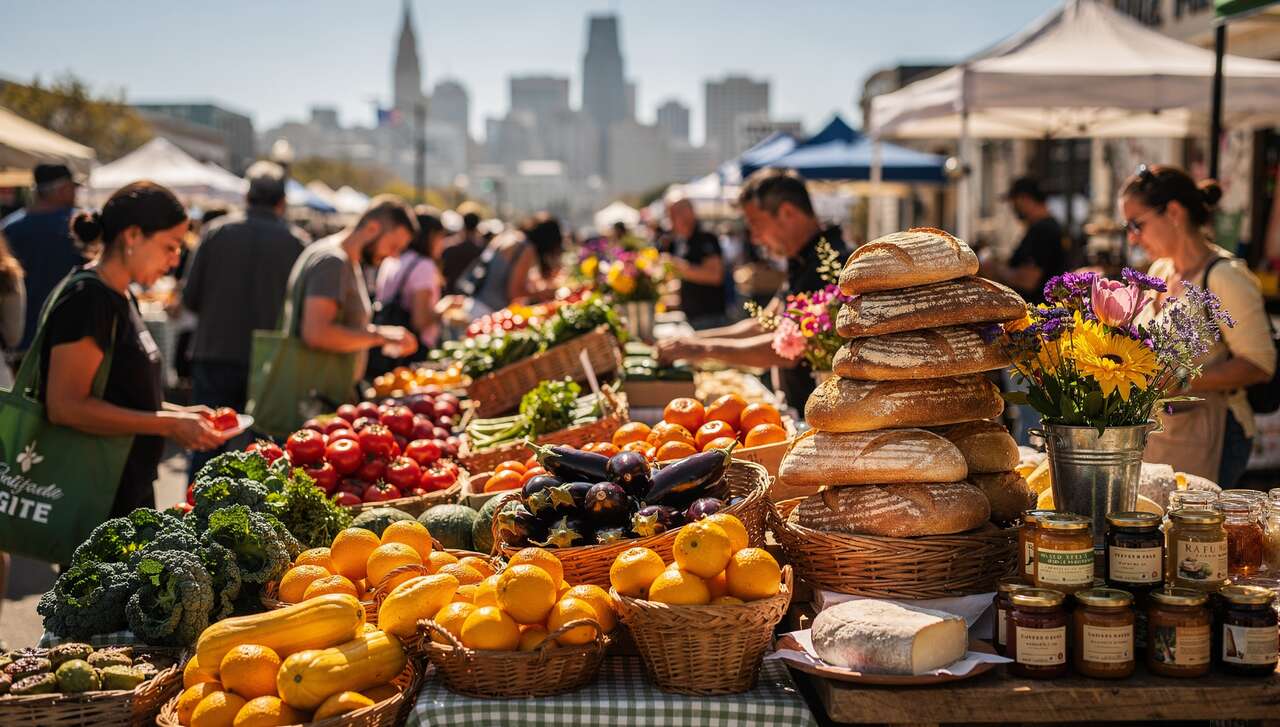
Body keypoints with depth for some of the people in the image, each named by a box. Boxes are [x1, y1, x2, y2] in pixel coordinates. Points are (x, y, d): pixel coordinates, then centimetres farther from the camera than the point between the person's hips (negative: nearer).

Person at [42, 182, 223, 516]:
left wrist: (179, 412, 7)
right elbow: (65, 406, -24)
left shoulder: (121, 297, 14)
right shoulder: (87, 298, -17)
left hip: (130, 489, 10)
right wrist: (169, 425, -22)